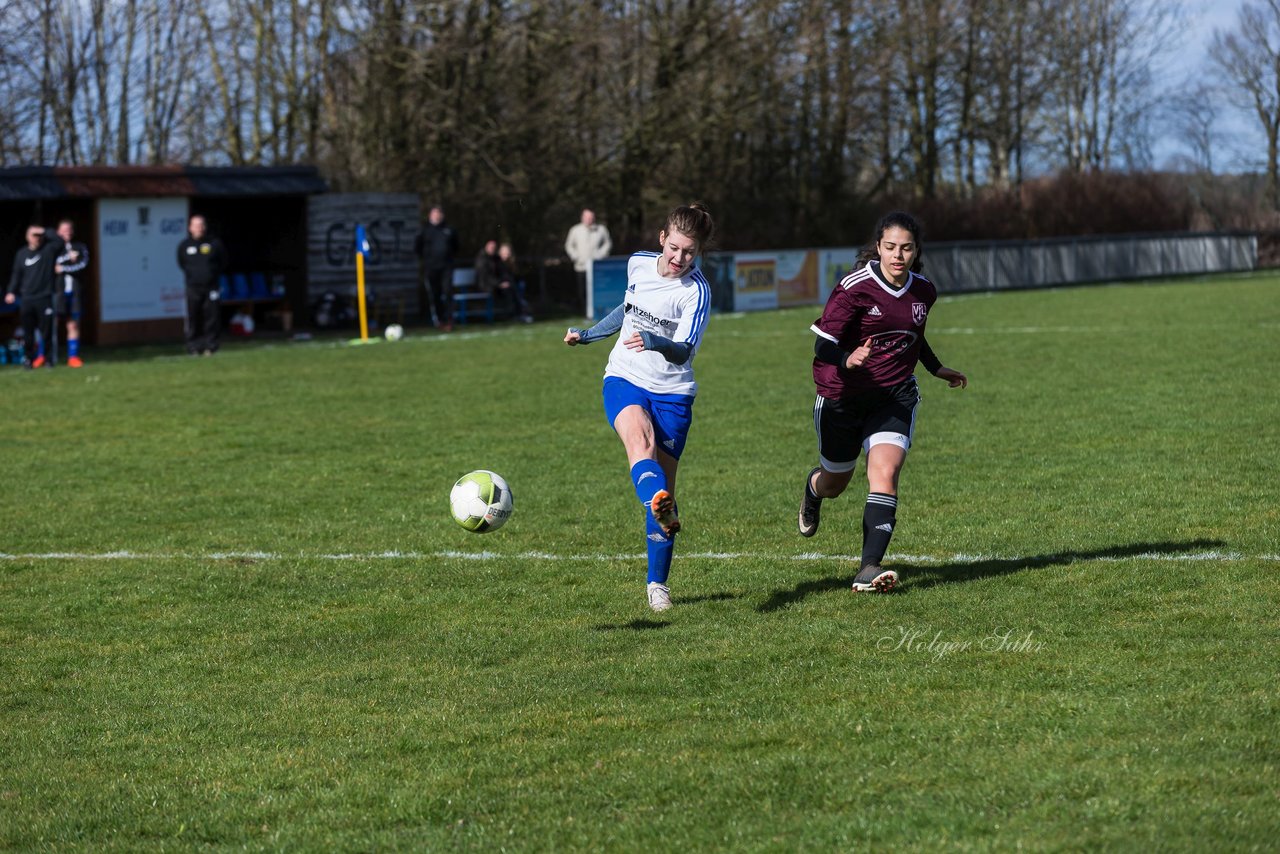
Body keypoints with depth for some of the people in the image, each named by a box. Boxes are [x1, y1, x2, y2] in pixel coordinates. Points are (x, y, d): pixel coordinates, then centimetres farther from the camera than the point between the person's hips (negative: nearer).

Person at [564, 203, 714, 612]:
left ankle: (657, 583, 10)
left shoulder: (696, 290, -11)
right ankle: (661, 511, -62)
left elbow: (685, 350, -22)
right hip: (624, 380, 2)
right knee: (640, 439, -32)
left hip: (672, 391, -2)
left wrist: (654, 342, -41)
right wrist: (590, 333, 27)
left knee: (664, 484, -4)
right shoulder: (638, 264, 3)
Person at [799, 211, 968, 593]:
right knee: (835, 483, 14)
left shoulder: (924, 291, 0)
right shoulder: (855, 287, -18)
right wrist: (847, 360, -42)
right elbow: (823, 344, -22)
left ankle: (870, 567, -24)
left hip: (895, 395, 3)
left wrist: (937, 369, 26)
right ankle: (813, 489, 54)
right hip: (842, 395, -3)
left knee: (885, 472, -19)